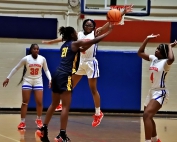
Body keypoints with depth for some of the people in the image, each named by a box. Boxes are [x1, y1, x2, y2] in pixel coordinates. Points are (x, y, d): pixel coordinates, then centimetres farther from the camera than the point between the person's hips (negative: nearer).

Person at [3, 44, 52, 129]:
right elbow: (16, 68, -2)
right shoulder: (26, 59, -11)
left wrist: (50, 79, -4)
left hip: (38, 82, 1)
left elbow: (46, 70, 8)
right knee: (25, 102, -2)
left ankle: (39, 120, 19)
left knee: (39, 102, -2)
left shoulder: (42, 59, -6)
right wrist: (8, 78, -2)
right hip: (27, 81, -1)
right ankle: (22, 122, 2)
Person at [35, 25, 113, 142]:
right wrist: (108, 32, 3)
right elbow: (94, 41, -3)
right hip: (65, 77, -8)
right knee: (66, 107, -8)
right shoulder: (75, 43, -1)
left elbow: (81, 50, 36)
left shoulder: (65, 45, 20)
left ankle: (43, 130, 21)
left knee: (54, 104, 18)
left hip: (57, 75, 8)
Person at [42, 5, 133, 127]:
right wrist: (50, 42, 21)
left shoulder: (96, 33, -5)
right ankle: (61, 104, 28)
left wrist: (123, 13, -21)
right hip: (80, 62, 5)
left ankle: (98, 113, 6)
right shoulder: (79, 34, 7)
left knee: (93, 89, -2)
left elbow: (110, 23, -13)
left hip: (91, 63, -5)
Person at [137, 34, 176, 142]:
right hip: (152, 91, 9)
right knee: (148, 116, 20)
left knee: (147, 115, -25)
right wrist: (147, 39, 8)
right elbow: (140, 53, 15)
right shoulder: (154, 59, 7)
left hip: (160, 93, -9)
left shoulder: (166, 62, -15)